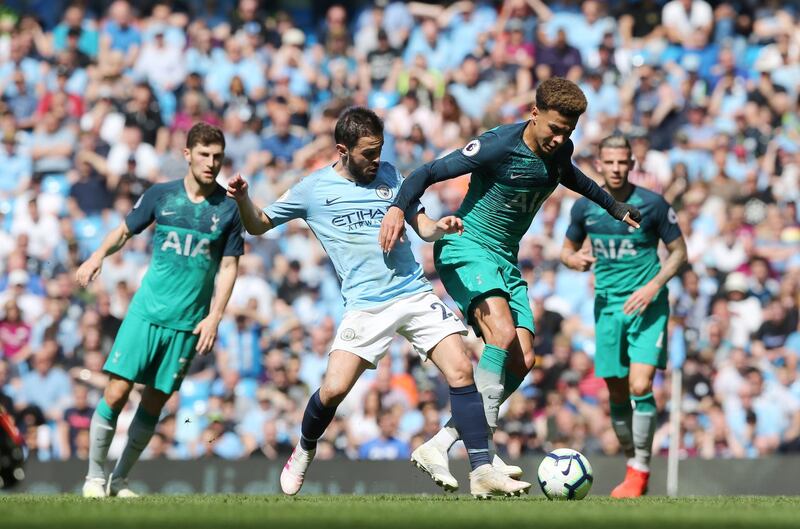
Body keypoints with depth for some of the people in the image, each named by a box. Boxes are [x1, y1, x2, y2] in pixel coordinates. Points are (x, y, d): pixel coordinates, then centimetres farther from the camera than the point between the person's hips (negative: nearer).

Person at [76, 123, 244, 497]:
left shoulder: (228, 208, 3)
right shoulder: (161, 195, 4)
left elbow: (228, 266, 6)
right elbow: (125, 230, 14)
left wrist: (214, 316, -3)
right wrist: (99, 255, -5)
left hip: (189, 322, 1)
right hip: (147, 311, -1)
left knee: (154, 401, 3)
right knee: (117, 391, -10)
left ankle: (120, 479, 19)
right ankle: (94, 476, 4)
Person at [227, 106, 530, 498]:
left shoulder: (388, 175, 11)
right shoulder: (314, 189, 5)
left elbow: (422, 227, 16)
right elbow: (258, 225, 12)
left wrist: (440, 227, -7)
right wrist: (242, 199, -8)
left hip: (415, 293, 2)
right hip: (365, 305, -2)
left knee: (461, 371, -13)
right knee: (333, 389, -14)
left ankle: (482, 472, -10)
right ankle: (304, 452, 18)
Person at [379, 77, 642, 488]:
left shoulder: (559, 150, 3)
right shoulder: (498, 146, -19)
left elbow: (568, 175, 29)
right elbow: (429, 173, -19)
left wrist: (614, 207, 40)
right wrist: (398, 207, -36)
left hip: (505, 260, 8)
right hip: (465, 248, -8)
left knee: (522, 360, -4)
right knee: (503, 333, -30)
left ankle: (438, 446, -2)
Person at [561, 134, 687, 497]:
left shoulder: (652, 204, -7)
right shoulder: (584, 207, 3)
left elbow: (678, 252, 0)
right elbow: (568, 249, 17)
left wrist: (653, 286, -15)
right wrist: (574, 259, -8)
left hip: (648, 306, -4)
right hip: (608, 307, 4)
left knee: (640, 387, -17)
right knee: (617, 393, 5)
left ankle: (640, 471, -7)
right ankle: (632, 468, 21)